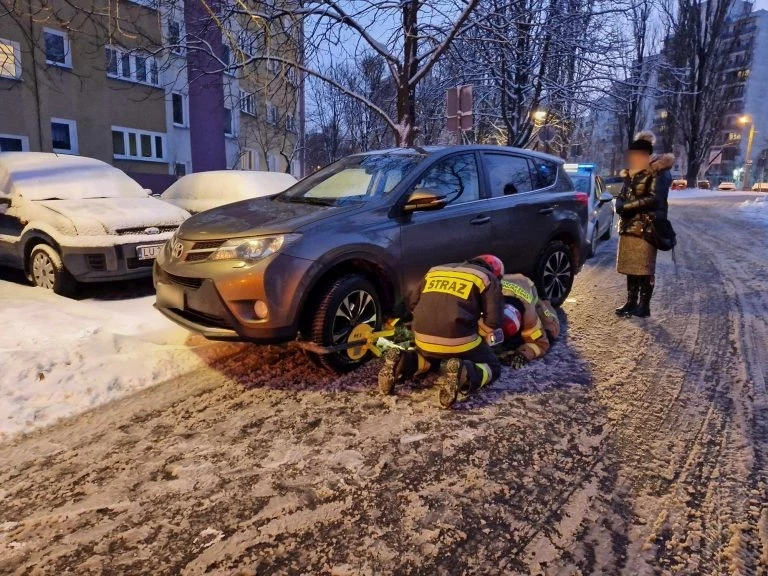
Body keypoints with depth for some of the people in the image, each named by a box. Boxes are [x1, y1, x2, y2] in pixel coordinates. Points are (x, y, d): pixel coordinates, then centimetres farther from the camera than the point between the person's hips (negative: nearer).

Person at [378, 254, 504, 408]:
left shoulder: (435, 271, 24)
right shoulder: (487, 278, 9)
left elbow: (414, 305, 26)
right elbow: (493, 320, -2)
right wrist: (479, 333, 18)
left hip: (423, 338, 5)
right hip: (458, 341, -5)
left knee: (433, 357, 37)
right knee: (493, 367, 17)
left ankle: (403, 363, 4)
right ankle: (461, 374, -16)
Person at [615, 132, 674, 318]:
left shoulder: (658, 172, -7)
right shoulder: (631, 174, 18)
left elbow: (654, 198, -18)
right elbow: (621, 197, 16)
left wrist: (628, 206, -15)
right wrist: (620, 206, -7)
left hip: (646, 228, -8)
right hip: (628, 227, 8)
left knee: (645, 268, -3)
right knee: (630, 267, 11)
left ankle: (644, 306, 4)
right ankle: (631, 302, 20)